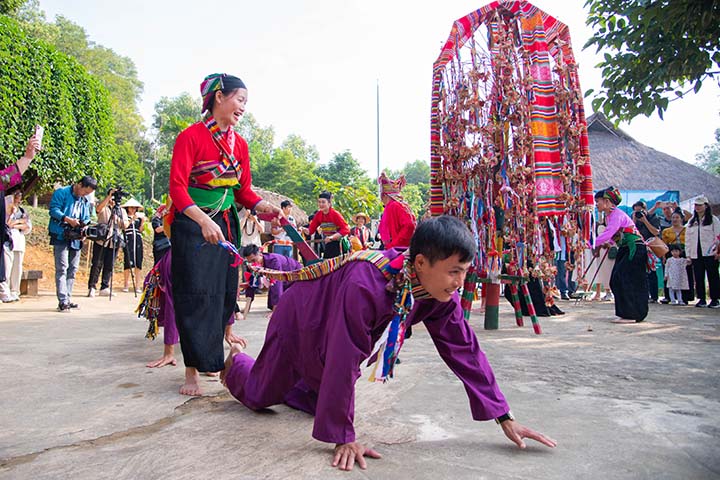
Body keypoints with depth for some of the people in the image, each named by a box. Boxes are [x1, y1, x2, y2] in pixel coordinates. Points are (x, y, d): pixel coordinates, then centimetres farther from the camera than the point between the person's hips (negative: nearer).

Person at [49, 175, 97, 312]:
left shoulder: (85, 201, 17)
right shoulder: (61, 193, -2)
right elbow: (53, 209, -12)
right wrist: (68, 219, -23)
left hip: (76, 239, 7)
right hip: (61, 237, -7)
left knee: (73, 269, 9)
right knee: (62, 268, -11)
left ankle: (68, 299, 16)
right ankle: (62, 301, -13)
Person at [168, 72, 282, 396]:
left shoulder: (239, 144, 9)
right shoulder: (191, 136, -9)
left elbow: (244, 191, 10)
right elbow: (177, 187, -18)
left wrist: (267, 208, -10)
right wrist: (203, 220, -34)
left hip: (224, 224, 6)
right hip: (191, 225, -6)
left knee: (222, 293, 7)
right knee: (196, 294, -5)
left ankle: (210, 359, 23)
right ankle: (192, 372, 4)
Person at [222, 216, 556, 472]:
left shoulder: (442, 294, -23)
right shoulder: (365, 286, -46)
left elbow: (464, 351, -16)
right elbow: (344, 363, -41)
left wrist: (504, 418, -16)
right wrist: (342, 438, -34)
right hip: (298, 318, -5)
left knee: (320, 405, 15)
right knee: (261, 396, 12)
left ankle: (288, 385, 44)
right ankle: (236, 363, 44)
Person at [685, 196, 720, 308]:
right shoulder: (691, 222, 16)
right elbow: (687, 238, 15)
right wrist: (688, 253, 9)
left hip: (709, 254, -4)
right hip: (696, 254, 4)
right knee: (698, 278, 5)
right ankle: (701, 299, 12)